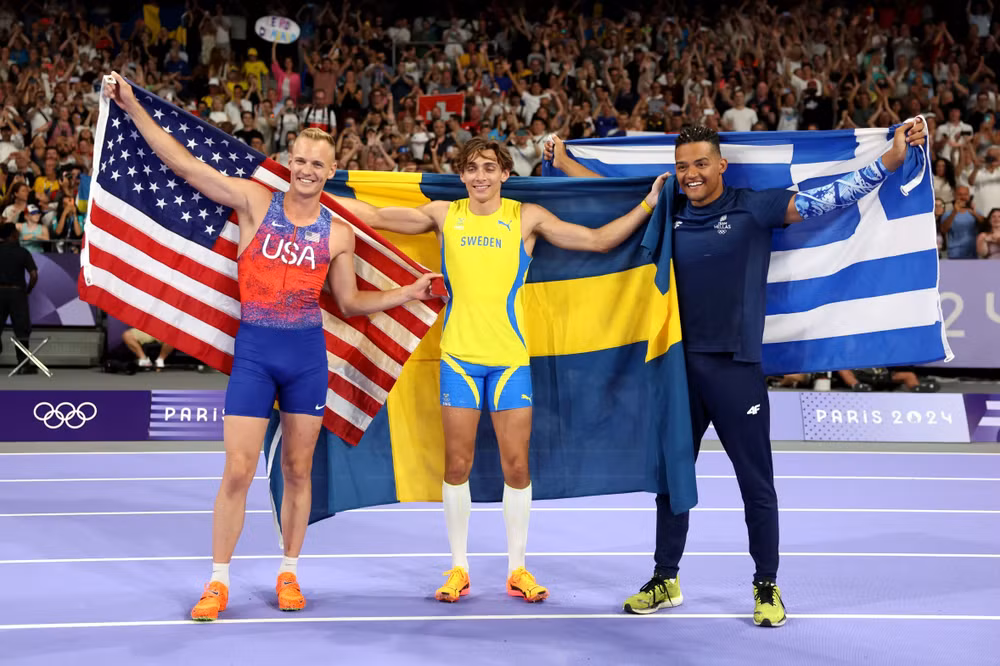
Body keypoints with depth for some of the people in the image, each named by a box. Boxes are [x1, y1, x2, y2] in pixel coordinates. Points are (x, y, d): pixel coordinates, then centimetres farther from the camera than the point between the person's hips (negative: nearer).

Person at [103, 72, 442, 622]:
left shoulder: (338, 234, 5)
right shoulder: (255, 201, -1)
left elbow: (349, 303, 14)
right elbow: (182, 164, -2)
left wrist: (405, 295, 4)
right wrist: (132, 107, -5)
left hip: (307, 353, 2)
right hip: (254, 350, -2)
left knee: (298, 469, 9)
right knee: (238, 471, -4)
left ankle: (289, 574, 23)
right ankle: (218, 582, 8)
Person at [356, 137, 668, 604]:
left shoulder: (527, 217, 2)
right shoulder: (444, 215, 6)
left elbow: (598, 240, 4)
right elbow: (375, 217, 11)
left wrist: (648, 204, -1)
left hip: (510, 357, 0)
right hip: (458, 355, 1)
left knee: (516, 466, 2)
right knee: (456, 465, 4)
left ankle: (517, 570, 15)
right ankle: (458, 569, 16)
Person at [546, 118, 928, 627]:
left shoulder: (753, 209, -4)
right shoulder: (667, 215, 7)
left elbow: (823, 200, -10)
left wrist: (892, 159, -18)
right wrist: (563, 161, 20)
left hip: (736, 367, -4)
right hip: (679, 365, 4)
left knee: (756, 483, 4)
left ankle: (767, 587, 18)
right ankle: (665, 580, 28)